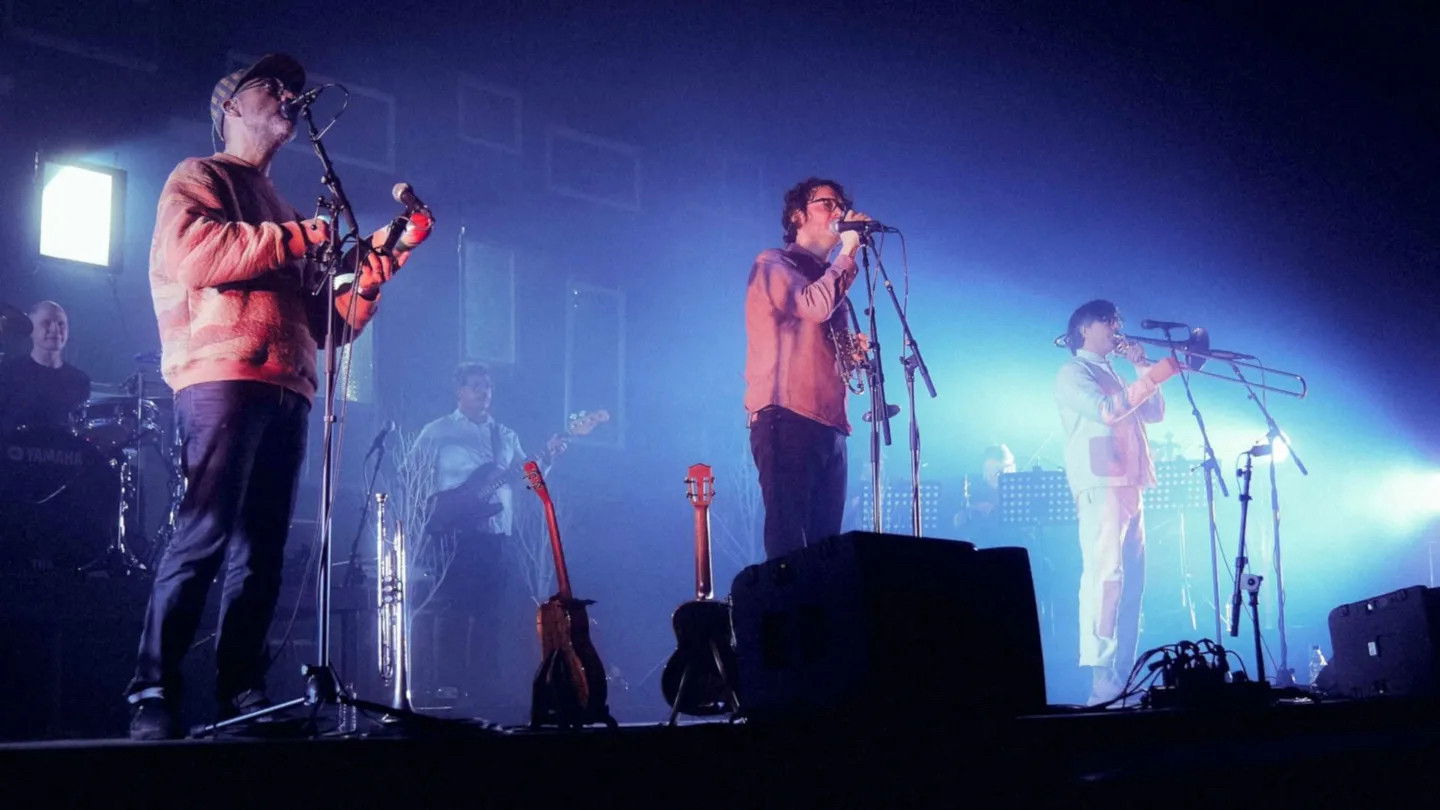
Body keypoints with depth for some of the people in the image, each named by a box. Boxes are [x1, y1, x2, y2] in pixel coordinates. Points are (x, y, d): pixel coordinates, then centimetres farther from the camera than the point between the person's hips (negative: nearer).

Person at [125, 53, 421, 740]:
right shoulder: (199, 177, 11)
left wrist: (366, 282, 7)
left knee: (262, 549, 2)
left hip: (287, 389, 7)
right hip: (223, 378, -7)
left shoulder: (284, 214, 31)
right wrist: (296, 239, -9)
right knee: (205, 534, -15)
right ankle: (152, 695, -13)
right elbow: (190, 251, -13)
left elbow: (324, 324, 26)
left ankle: (242, 693, 3)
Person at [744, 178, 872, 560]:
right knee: (789, 545, -15)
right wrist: (846, 255, -4)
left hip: (829, 425, 8)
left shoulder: (830, 278, 26)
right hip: (786, 419, -8)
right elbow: (814, 307, -16)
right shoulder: (773, 264, 4)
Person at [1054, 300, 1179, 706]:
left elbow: (1154, 413, 22)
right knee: (1104, 574, -16)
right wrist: (1152, 376, -18)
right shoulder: (1074, 373, 0)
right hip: (1100, 486, -9)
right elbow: (1105, 410, -17)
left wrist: (1142, 369, 13)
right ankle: (1101, 677, -20)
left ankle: (1123, 673, 9)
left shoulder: (1112, 375, 27)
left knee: (1132, 579, 6)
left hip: (1129, 486, 9)